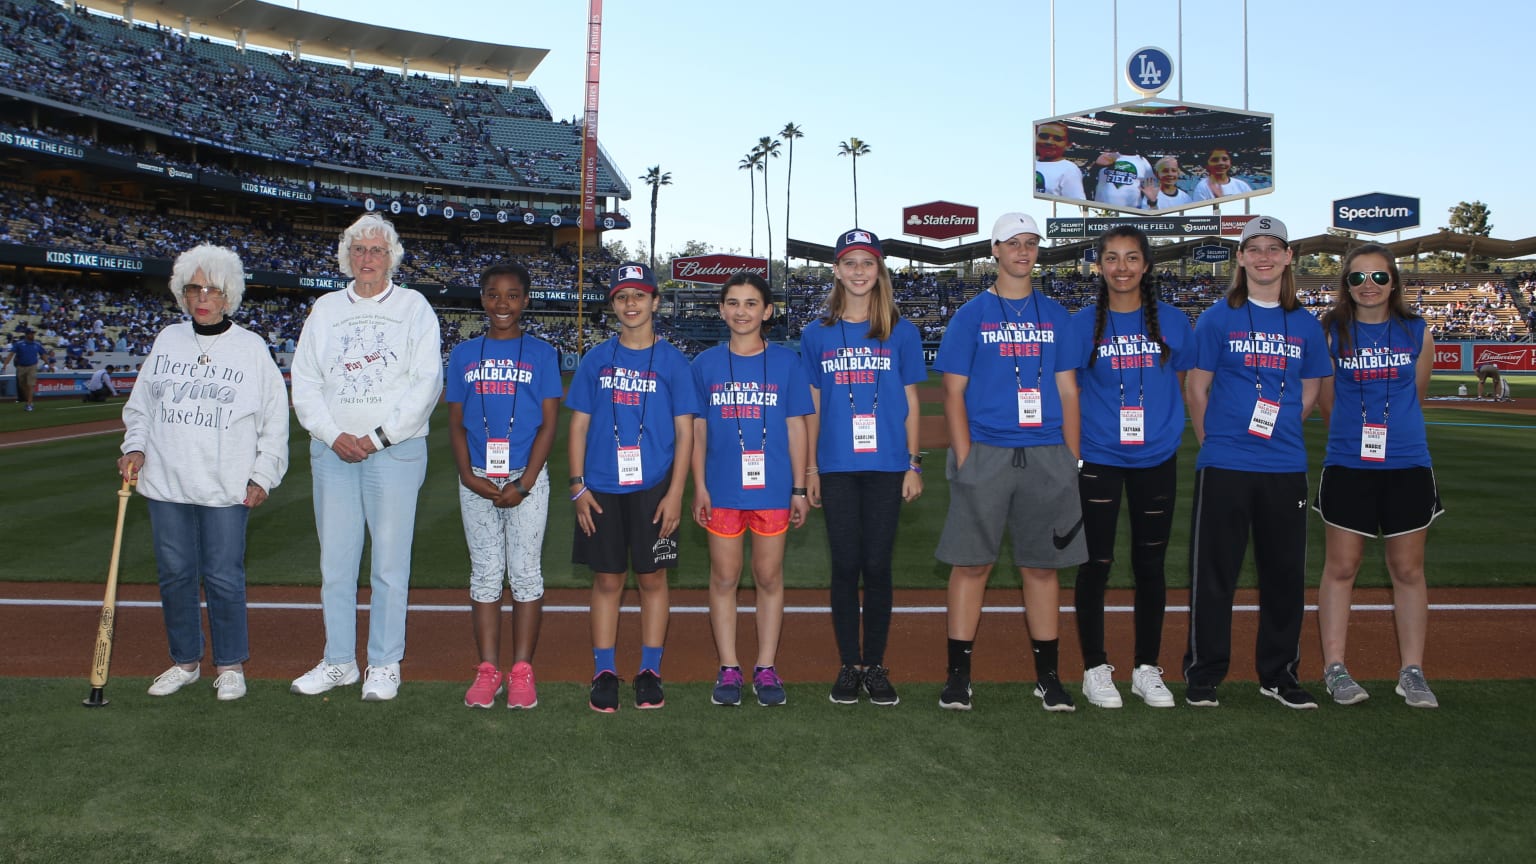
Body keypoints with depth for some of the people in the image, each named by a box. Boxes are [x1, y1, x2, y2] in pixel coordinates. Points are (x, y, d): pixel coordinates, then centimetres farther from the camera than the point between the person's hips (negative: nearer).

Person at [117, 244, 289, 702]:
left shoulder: (251, 347, 0)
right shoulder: (167, 340, 9)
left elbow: (275, 420, 2)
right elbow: (140, 405, 18)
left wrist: (263, 476, -3)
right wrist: (135, 447, 2)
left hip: (226, 489, -3)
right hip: (166, 483, 4)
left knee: (224, 578, -1)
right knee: (174, 574, 9)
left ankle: (231, 665, 14)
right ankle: (185, 661, 25)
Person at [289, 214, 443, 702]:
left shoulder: (413, 308, 5)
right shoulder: (325, 310, 14)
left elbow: (427, 383, -4)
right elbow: (304, 383, 10)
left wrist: (378, 437, -10)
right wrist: (334, 435, -5)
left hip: (396, 451, -3)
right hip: (333, 451, 3)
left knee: (390, 562, -1)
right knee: (335, 561, 6)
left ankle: (385, 665, 9)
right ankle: (339, 662, 17)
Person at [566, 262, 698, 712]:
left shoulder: (672, 361, 2)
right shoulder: (597, 359, 7)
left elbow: (685, 431, 0)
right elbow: (579, 425, 8)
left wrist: (675, 493, -7)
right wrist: (577, 485, 0)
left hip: (653, 489, -1)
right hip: (602, 489, 1)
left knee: (652, 577, 5)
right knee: (607, 579, 6)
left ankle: (650, 671, 16)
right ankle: (604, 672, 15)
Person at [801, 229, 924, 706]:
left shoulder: (901, 332, 5)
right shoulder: (817, 335, 6)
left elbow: (910, 402, 7)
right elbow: (812, 406, 9)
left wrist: (913, 464, 2)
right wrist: (810, 468, 5)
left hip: (886, 466, 0)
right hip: (837, 466, 1)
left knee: (877, 566, 2)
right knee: (845, 566, 4)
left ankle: (875, 666, 14)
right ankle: (849, 665, 15)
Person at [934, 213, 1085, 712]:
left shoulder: (1055, 316, 13)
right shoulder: (971, 315, 5)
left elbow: (1068, 391, 12)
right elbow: (954, 393, 1)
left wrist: (1072, 460, 4)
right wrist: (964, 460, -9)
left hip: (1046, 457, 2)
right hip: (985, 453, -2)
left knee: (1042, 566, 7)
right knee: (971, 564, -1)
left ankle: (1048, 676, 16)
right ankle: (958, 675, 8)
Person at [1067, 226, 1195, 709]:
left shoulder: (1172, 321, 3)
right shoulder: (1083, 323, -1)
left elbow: (1185, 385, 13)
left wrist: (1168, 428, 4)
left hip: (1157, 460, 2)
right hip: (1098, 460, -2)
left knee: (1151, 565, 9)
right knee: (1096, 563, 2)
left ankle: (1147, 669, 22)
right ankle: (1095, 669, 16)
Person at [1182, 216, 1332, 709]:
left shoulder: (1306, 326, 10)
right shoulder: (1218, 318, 1)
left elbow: (1308, 395, 16)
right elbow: (1196, 388, 2)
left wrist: (1279, 434, 5)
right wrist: (1213, 445, 1)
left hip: (1286, 469, 3)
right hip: (1224, 468, -3)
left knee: (1286, 573, 9)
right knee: (1214, 572, 1)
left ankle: (1279, 674, 23)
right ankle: (1203, 674, 12)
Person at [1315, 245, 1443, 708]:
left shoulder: (1417, 332, 3)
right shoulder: (1331, 332, -1)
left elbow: (1416, 394, 13)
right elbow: (1327, 401, 6)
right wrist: (1355, 435, 11)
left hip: (1407, 465, 2)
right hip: (1347, 466, -1)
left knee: (1408, 569, 7)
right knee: (1341, 567, 3)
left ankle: (1412, 671, 16)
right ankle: (1335, 668, 11)